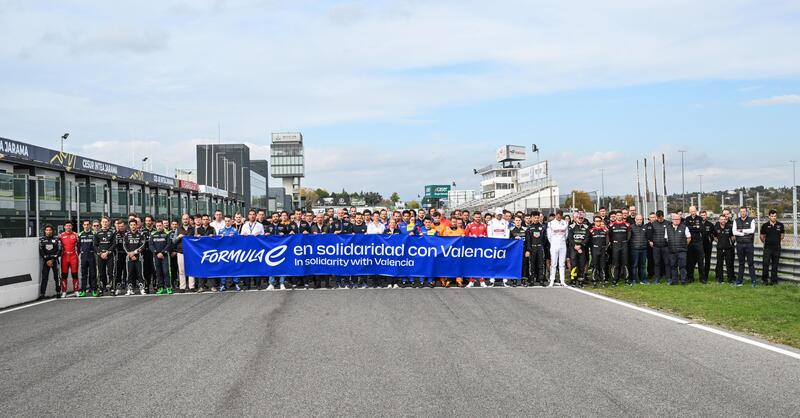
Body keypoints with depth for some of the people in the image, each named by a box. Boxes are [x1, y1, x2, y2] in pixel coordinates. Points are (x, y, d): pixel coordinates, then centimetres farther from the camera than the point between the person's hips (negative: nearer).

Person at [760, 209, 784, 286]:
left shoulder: (780, 225, 2)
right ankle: (764, 280, 1)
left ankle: (774, 280, 13)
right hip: (767, 248, -1)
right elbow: (762, 236, 11)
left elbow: (782, 235, 16)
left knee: (775, 265, 6)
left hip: (777, 248, 1)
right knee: (766, 263, -8)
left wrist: (777, 242, 15)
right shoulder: (765, 226, -2)